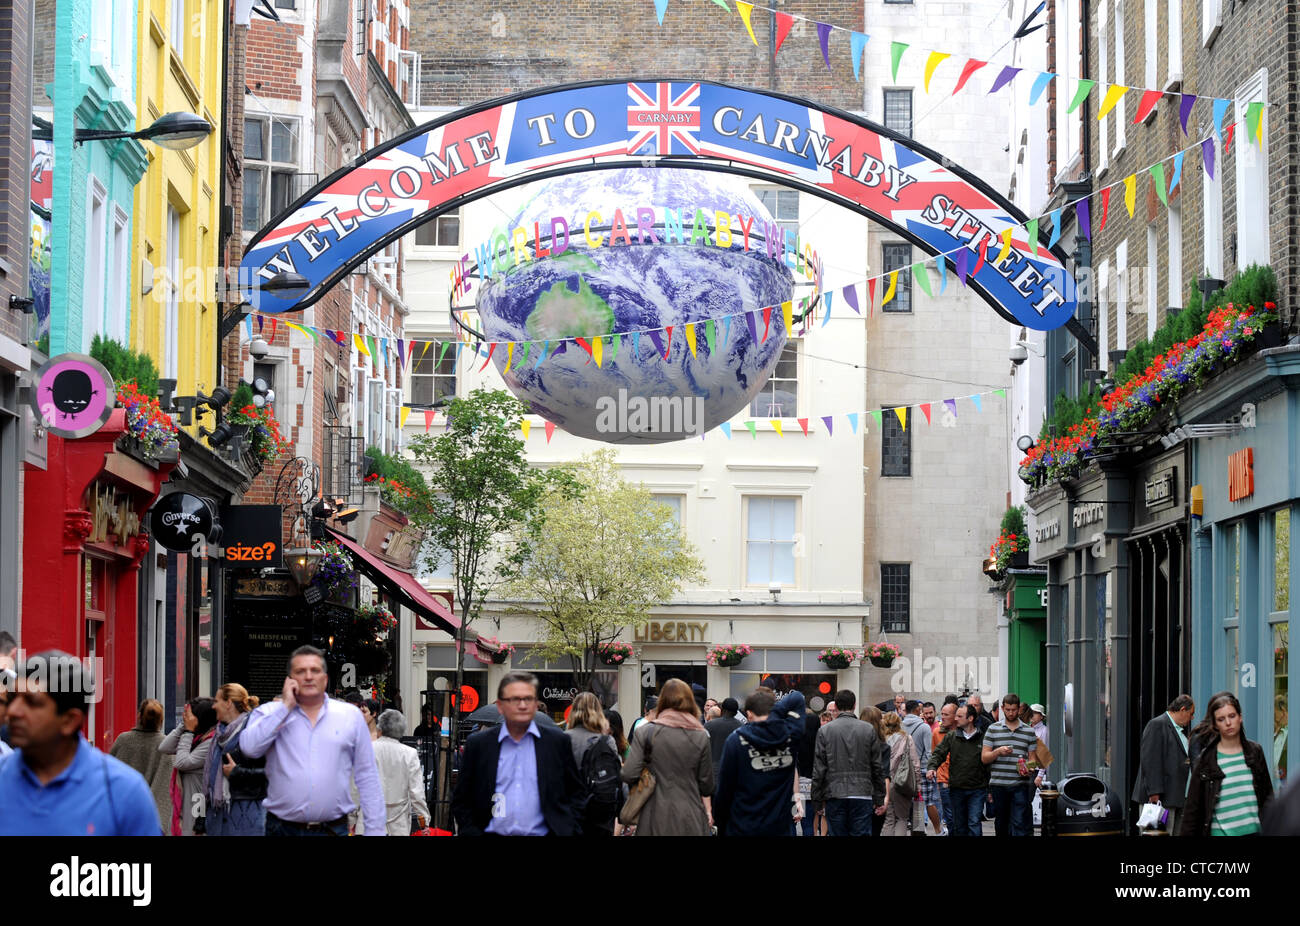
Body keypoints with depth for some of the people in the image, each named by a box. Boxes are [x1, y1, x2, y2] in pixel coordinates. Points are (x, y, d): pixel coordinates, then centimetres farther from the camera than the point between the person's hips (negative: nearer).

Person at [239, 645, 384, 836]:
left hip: (334, 827, 1)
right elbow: (249, 748, -14)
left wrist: (375, 830, 2)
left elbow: (367, 777, 9)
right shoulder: (268, 714, 7)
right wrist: (285, 706, -8)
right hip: (282, 829, -1)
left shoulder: (351, 715, 9)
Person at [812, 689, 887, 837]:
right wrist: (880, 799, 10)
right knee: (862, 833, -1)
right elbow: (878, 767, 4)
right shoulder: (869, 730, 2)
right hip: (862, 796, 0)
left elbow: (818, 768, -1)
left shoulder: (824, 731, 0)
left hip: (834, 796, 0)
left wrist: (817, 799, 5)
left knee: (838, 834, 5)